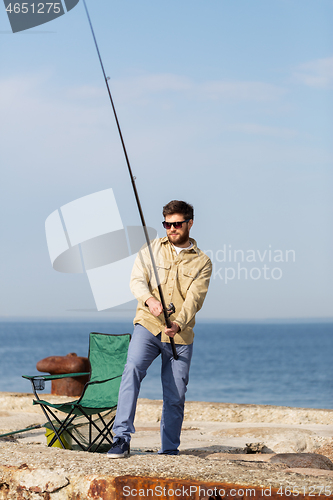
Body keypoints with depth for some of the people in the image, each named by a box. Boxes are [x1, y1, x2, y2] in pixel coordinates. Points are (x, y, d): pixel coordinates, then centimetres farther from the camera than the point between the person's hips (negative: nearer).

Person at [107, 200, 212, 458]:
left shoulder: (202, 262, 5)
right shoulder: (151, 249, 9)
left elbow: (194, 298, -8)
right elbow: (137, 279, -3)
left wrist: (178, 324, -26)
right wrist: (149, 299, -26)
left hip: (180, 337, 1)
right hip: (148, 325, -1)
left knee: (175, 396, 3)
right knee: (132, 370, -25)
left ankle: (170, 450, 19)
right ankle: (122, 439, -28)